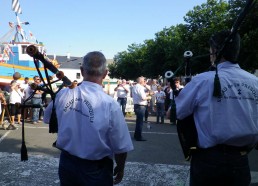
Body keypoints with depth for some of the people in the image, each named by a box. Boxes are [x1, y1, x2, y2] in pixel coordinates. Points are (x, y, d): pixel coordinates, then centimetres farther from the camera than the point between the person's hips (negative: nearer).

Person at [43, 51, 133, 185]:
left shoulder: (62, 95, -13)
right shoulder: (110, 104, -25)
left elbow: (48, 119, 7)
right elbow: (121, 147, -17)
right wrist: (120, 168, 2)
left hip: (66, 163, 4)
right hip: (95, 169, -3)